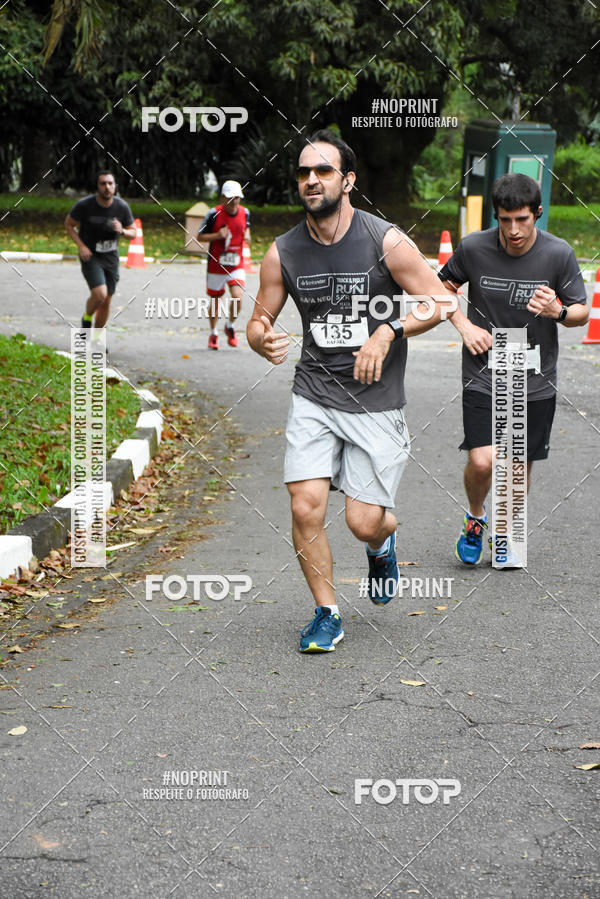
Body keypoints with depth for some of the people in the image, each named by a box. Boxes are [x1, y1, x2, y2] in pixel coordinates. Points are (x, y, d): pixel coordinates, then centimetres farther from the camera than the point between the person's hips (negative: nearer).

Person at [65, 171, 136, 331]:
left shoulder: (122, 207, -9)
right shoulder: (84, 205, -16)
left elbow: (133, 233, 3)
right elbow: (69, 224, 0)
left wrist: (122, 231, -21)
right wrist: (81, 245, -13)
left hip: (111, 258, 3)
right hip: (90, 256, -3)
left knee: (106, 302, 6)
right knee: (100, 294, -23)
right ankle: (87, 318, 9)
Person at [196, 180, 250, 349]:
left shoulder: (245, 212, 0)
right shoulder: (214, 214, -11)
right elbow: (200, 237, -5)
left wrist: (247, 235, -1)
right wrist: (217, 235, -22)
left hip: (236, 265, 2)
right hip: (216, 265, -2)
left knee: (237, 297, -17)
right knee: (215, 300, 10)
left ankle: (230, 326, 11)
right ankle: (213, 334, 32)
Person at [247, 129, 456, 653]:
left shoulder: (385, 241, -10)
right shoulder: (283, 253, -1)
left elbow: (438, 302, -5)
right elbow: (259, 320, 8)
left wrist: (387, 332, -20)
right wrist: (262, 340, -17)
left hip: (375, 402, -2)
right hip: (314, 397, 2)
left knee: (364, 522, -3)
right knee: (306, 508, -10)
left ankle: (383, 544, 37)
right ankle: (327, 615, 10)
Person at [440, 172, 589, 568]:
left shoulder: (559, 254, -9)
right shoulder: (474, 248, -9)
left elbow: (583, 312, -1)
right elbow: (444, 286, 11)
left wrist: (557, 311, -23)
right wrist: (464, 325, -5)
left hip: (535, 381, 1)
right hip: (484, 375, -1)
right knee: (482, 462, -13)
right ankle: (476, 517, 20)